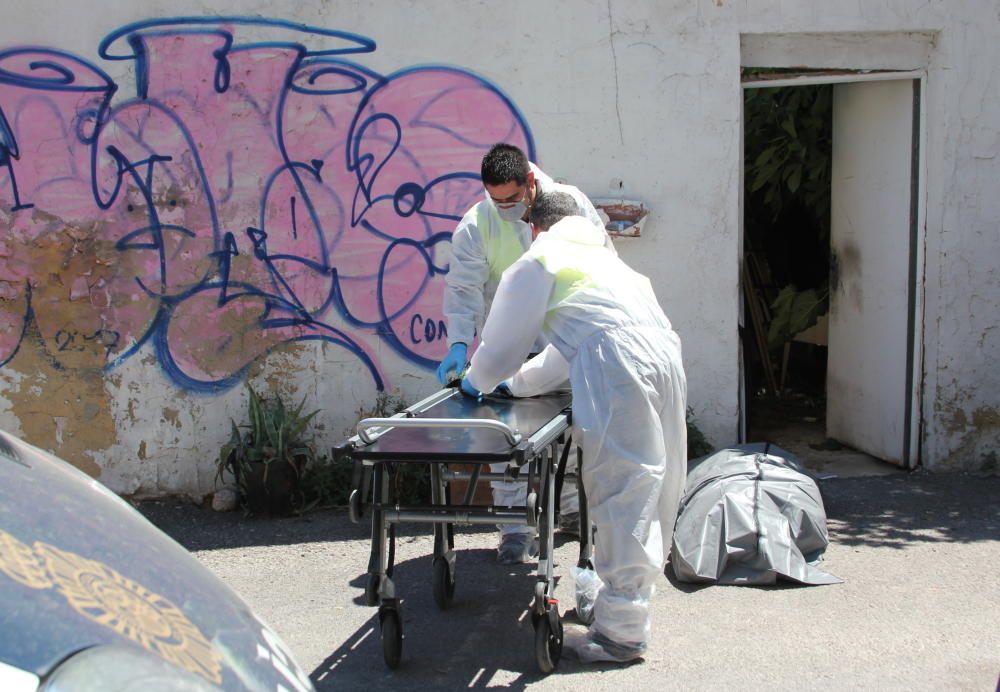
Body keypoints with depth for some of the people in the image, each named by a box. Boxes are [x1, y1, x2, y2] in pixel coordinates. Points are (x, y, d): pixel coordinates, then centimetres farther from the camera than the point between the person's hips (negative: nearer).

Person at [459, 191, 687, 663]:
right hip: (664, 353, 8)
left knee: (621, 491, -7)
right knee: (650, 483, 15)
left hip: (620, 367, -8)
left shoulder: (538, 259, 12)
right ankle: (632, 593, 29)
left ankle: (621, 631, -4)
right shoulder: (600, 255, 37)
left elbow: (504, 338, 16)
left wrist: (478, 380, 35)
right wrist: (517, 383, 52)